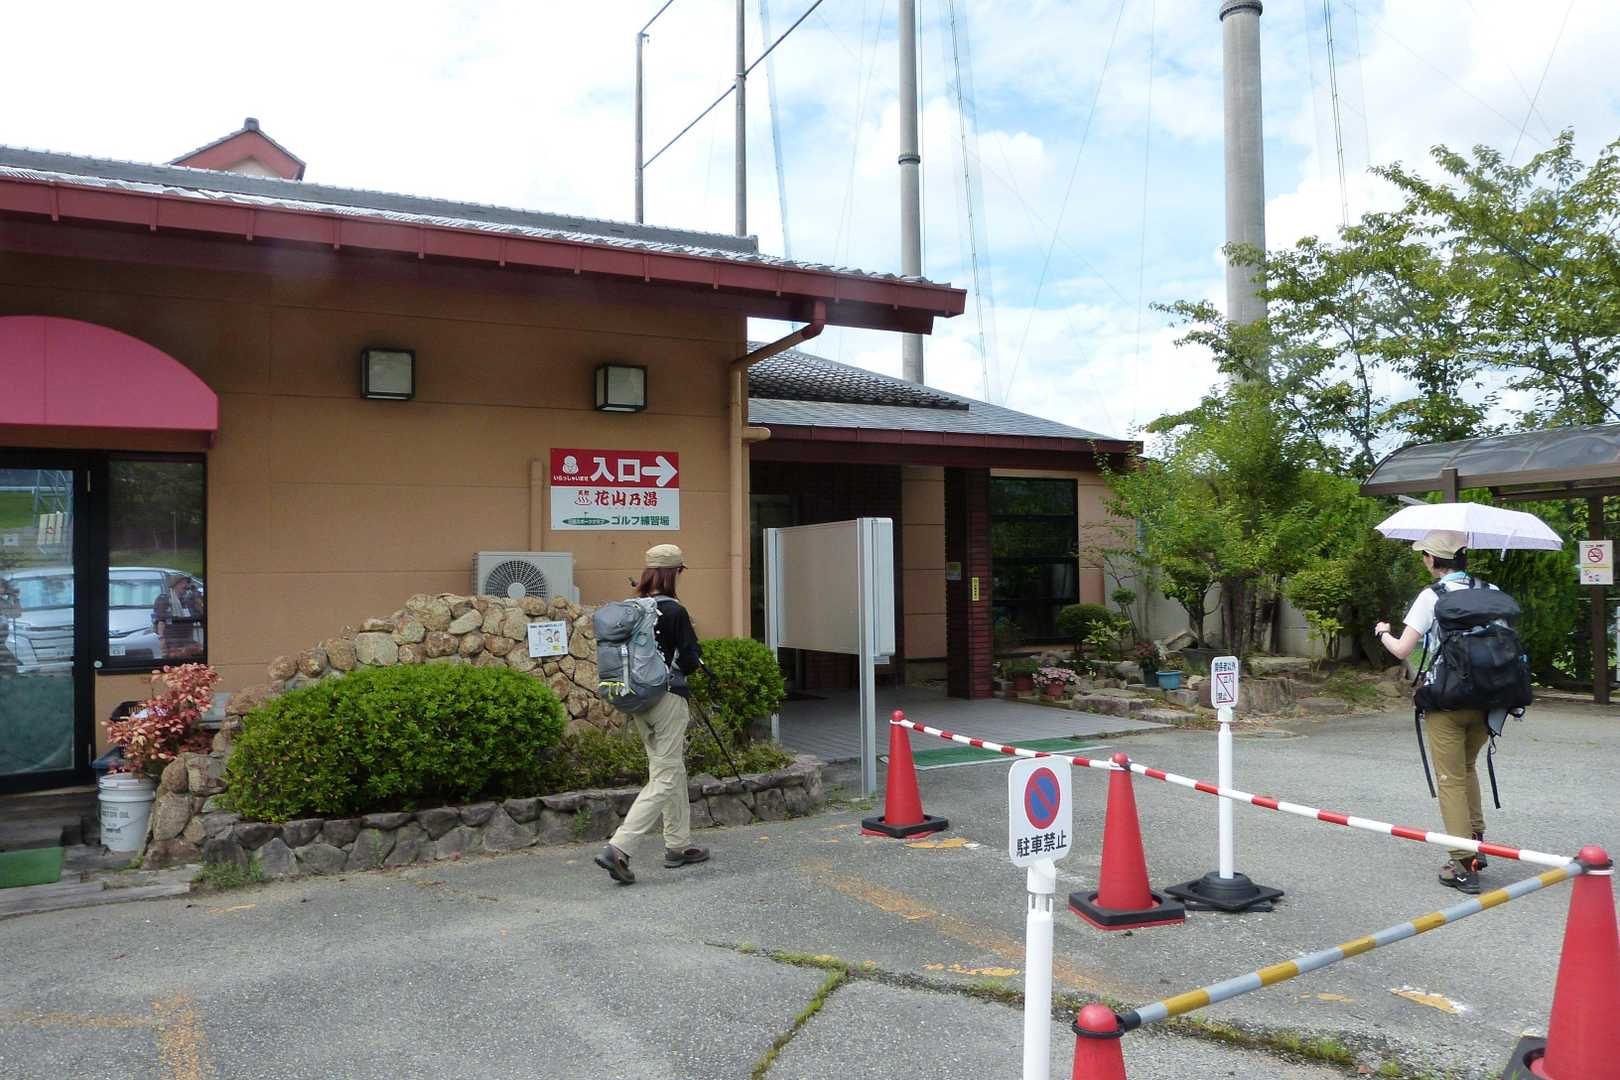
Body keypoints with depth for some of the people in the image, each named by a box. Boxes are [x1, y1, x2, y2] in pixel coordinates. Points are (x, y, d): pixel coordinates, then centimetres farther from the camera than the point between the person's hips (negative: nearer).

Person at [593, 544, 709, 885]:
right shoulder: (674, 611, -15)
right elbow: (691, 660, -12)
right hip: (667, 698, -7)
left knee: (673, 771, 20)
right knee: (664, 779, -2)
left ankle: (678, 846, 28)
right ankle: (618, 848, -13)